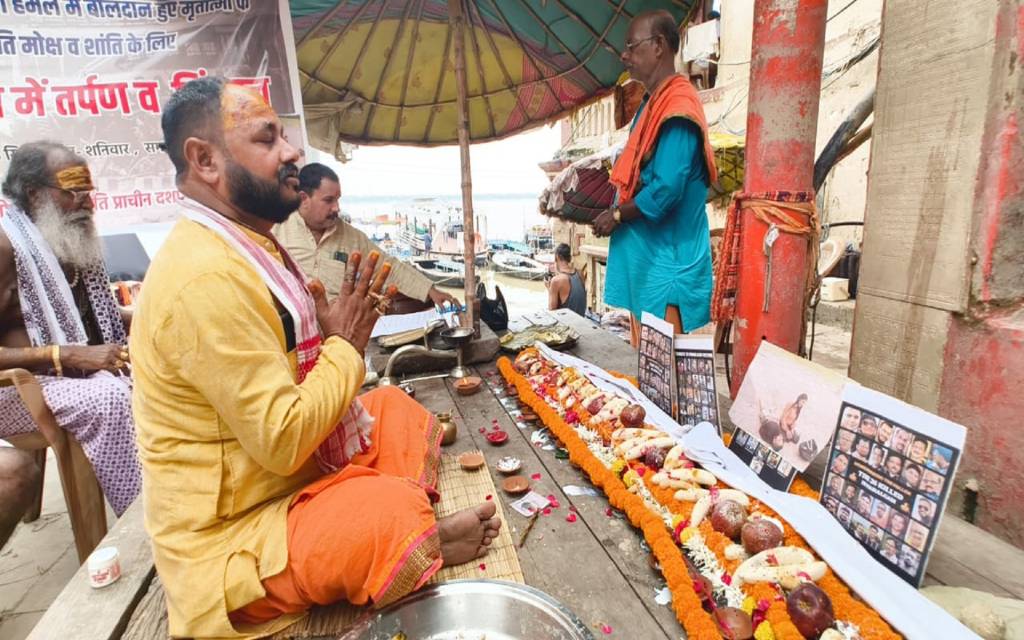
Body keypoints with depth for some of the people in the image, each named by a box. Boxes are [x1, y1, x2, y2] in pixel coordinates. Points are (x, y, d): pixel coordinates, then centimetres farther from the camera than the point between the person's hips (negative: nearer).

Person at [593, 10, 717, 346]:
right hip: (645, 254, 10)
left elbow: (666, 190, -24)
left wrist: (617, 215, -10)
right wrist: (616, 213, 4)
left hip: (665, 260, -10)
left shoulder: (677, 109, -16)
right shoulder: (653, 104, 15)